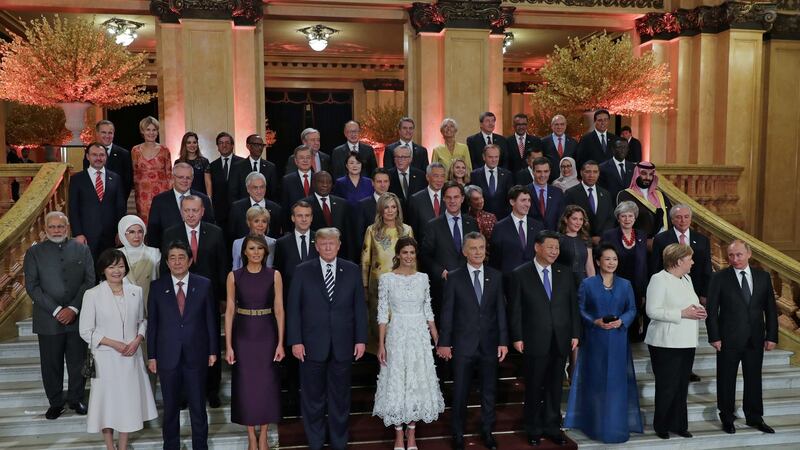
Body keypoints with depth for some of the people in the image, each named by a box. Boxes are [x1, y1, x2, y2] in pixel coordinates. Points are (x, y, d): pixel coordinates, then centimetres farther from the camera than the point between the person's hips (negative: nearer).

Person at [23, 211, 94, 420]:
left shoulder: (82, 250, 5)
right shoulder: (34, 252, 2)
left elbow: (90, 281, 1)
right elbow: (32, 287, -4)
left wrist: (74, 308, -10)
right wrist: (56, 311, -12)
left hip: (78, 317, 1)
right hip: (49, 319, -1)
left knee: (78, 362, 8)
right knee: (51, 364, 7)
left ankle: (76, 399, 25)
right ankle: (55, 403, 22)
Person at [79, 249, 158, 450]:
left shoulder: (136, 291, 1)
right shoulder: (92, 295, -8)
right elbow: (86, 331, -6)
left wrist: (137, 341, -9)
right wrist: (114, 344, -14)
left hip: (132, 357, 3)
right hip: (106, 357, -2)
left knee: (129, 398, 10)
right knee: (107, 399, 8)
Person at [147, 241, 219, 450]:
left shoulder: (204, 285, -1)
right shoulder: (157, 286, 1)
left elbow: (212, 319, 2)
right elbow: (152, 323, 2)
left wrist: (213, 350, 1)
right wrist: (151, 355, 1)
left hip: (196, 355, 0)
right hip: (168, 356, 0)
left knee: (198, 406, 9)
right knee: (170, 407, 11)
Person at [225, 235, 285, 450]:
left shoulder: (274, 275, -2)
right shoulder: (234, 276, -2)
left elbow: (279, 310, -3)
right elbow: (229, 311, -2)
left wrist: (280, 343, -7)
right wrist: (228, 345, -6)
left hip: (267, 334, 0)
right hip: (243, 335, 0)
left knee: (267, 384, 6)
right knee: (245, 384, 6)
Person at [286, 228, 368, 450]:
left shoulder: (352, 270, 3)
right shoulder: (303, 271, -1)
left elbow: (360, 307, 4)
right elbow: (293, 307, -2)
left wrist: (361, 339, 0)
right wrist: (295, 341, -7)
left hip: (343, 345, 1)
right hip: (312, 345, -1)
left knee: (340, 396, 12)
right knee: (313, 396, 9)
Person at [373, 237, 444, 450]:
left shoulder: (423, 278, 3)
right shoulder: (386, 279, -5)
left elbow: (428, 310, 8)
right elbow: (382, 313, -4)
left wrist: (438, 340, 7)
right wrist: (381, 344, -7)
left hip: (420, 335, 3)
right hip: (397, 335, -3)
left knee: (419, 382, 8)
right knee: (396, 382, 4)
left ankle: (412, 432, 24)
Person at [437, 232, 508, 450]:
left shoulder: (496, 276, 3)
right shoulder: (454, 278, -4)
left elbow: (501, 310, 3)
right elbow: (447, 312, -3)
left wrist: (503, 341, 0)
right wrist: (444, 342, -6)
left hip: (490, 344, 2)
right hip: (463, 344, -2)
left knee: (489, 391, 13)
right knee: (460, 393, 8)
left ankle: (487, 432, 30)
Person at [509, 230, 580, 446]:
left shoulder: (565, 273, 6)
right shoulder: (520, 274, -5)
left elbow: (573, 305, 8)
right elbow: (515, 309, -5)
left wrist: (575, 334, 4)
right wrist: (517, 337, -8)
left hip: (560, 342, 3)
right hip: (535, 342, -3)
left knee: (555, 388, 12)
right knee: (534, 388, 9)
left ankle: (552, 427, 26)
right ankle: (534, 429, 25)